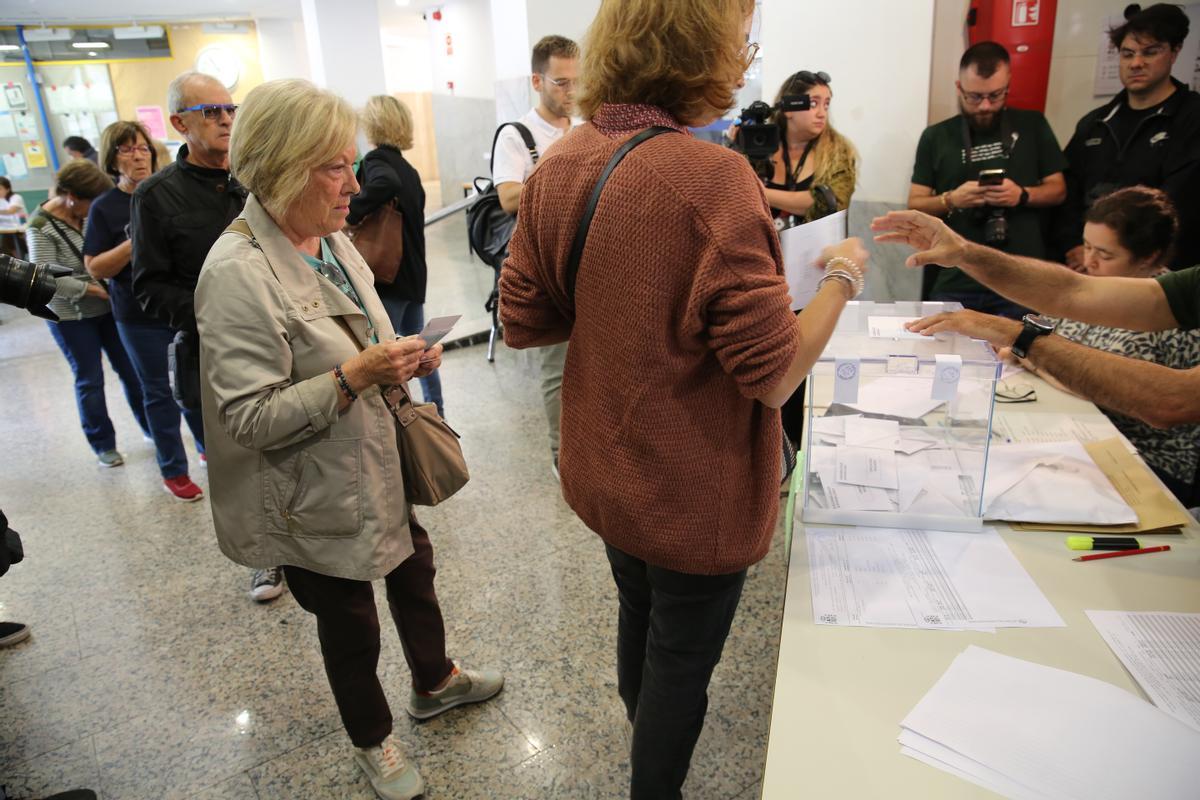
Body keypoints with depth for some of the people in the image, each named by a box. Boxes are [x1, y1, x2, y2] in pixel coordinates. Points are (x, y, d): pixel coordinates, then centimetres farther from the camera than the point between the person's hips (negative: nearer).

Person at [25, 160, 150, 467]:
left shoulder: (88, 213, -2)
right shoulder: (41, 228, -16)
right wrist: (97, 290, -19)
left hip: (108, 308, 5)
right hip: (71, 317, -5)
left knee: (131, 370, 11)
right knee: (90, 380, 5)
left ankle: (152, 428, 25)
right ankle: (103, 445, 19)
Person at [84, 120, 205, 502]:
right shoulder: (105, 207, -4)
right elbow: (95, 268, -7)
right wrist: (137, 242, -20)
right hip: (141, 316, -2)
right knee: (160, 392, 7)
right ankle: (173, 471, 18)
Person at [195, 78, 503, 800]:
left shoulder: (333, 240, 2)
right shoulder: (239, 273, -25)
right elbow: (250, 418, -26)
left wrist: (404, 360, -4)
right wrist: (354, 376, -31)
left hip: (379, 465, 8)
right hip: (319, 499, -7)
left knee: (415, 574, 24)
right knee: (350, 625, 14)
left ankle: (435, 683, 52)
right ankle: (374, 741, 42)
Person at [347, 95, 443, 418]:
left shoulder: (376, 161, -12)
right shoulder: (409, 170, 12)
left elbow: (386, 183, -35)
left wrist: (352, 215, -25)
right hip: (414, 271, 8)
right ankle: (435, 410, 28)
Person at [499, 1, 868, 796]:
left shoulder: (560, 164, -5)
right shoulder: (712, 176, -25)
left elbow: (522, 322, 1)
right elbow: (773, 375, -23)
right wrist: (841, 279, -8)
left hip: (603, 472, 7)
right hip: (693, 493, -7)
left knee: (638, 612, 31)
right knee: (681, 656, 17)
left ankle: (646, 734, 58)